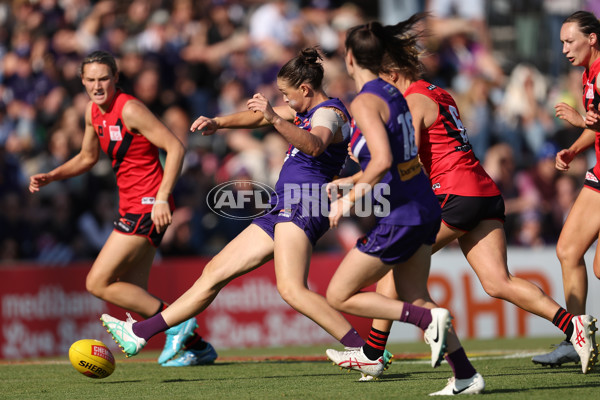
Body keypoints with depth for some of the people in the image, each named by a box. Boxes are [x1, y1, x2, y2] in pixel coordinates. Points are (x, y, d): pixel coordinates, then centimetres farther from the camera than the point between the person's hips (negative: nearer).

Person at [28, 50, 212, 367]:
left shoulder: (129, 109, -15)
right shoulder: (93, 111, 11)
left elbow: (175, 148, -19)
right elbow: (87, 157, 27)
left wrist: (161, 198, -26)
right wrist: (50, 177, 12)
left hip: (147, 207, -9)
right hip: (131, 207, 9)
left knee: (97, 284, -10)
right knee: (134, 295, 10)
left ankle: (176, 323, -7)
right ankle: (197, 346, 19)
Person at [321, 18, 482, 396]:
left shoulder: (365, 102, -16)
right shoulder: (392, 92, 11)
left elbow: (382, 161, -27)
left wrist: (349, 200, -17)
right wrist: (349, 181, 23)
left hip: (399, 216, -9)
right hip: (424, 208, 9)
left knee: (340, 296, 3)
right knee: (414, 299, 16)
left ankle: (431, 320, -8)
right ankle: (467, 376, 10)